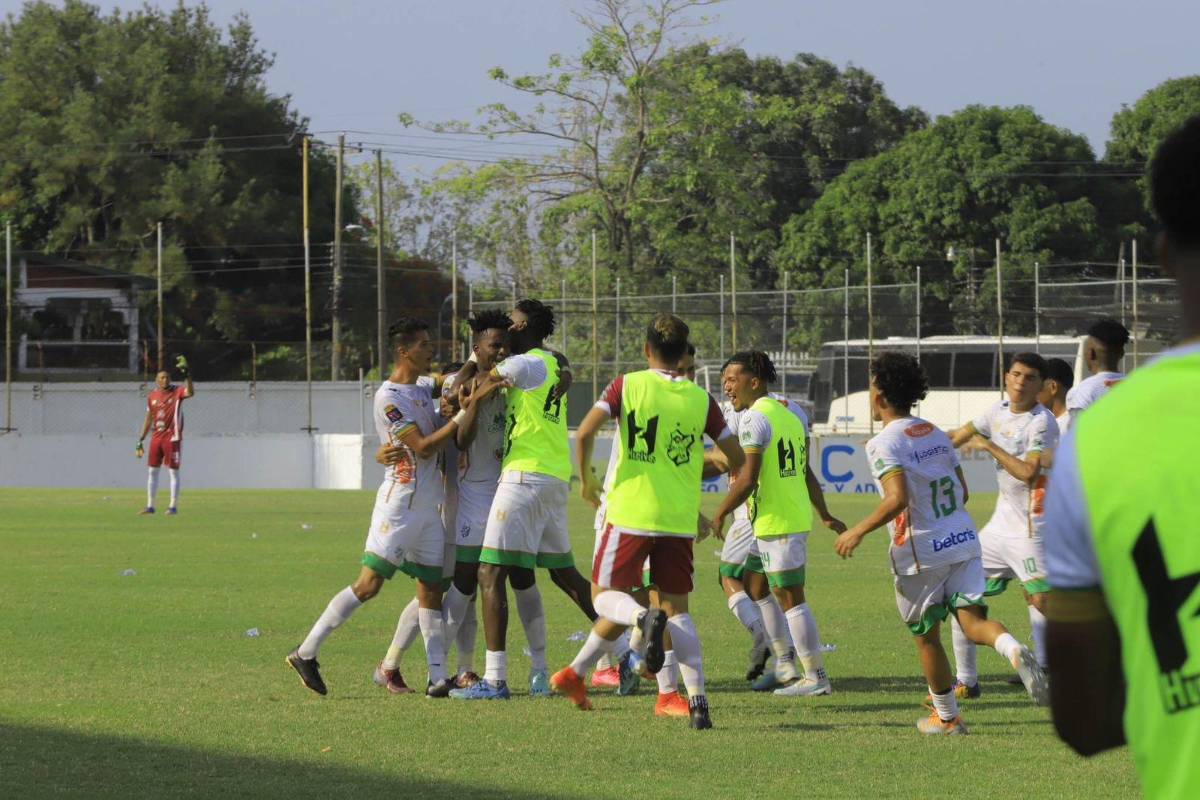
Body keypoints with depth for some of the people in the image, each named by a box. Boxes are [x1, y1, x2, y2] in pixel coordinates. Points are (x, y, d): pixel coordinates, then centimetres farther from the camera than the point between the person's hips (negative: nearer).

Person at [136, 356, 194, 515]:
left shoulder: (177, 392, -6)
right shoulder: (152, 396, 8)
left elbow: (190, 392, -29)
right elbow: (148, 419, 14)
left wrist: (187, 376, -42)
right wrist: (141, 440, 13)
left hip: (172, 438, -6)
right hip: (156, 438, 6)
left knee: (173, 472, -3)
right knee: (152, 471, 8)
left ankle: (173, 506, 1)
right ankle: (150, 506, 15)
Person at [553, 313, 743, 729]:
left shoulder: (627, 385, -2)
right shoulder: (700, 399, 5)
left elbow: (585, 432, -13)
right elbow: (737, 457, 10)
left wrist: (586, 479, 4)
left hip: (630, 513, -3)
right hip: (681, 519, 3)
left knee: (607, 595, 7)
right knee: (677, 608, 7)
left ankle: (646, 618, -28)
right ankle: (698, 698, -7)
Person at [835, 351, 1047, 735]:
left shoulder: (884, 444, -11)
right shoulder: (936, 435, 12)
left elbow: (897, 498, -24)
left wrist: (858, 532, -15)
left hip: (921, 552, -6)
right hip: (963, 540, 6)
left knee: (926, 637, 11)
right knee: (972, 619, -2)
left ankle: (947, 717, 21)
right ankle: (1014, 650, -34)